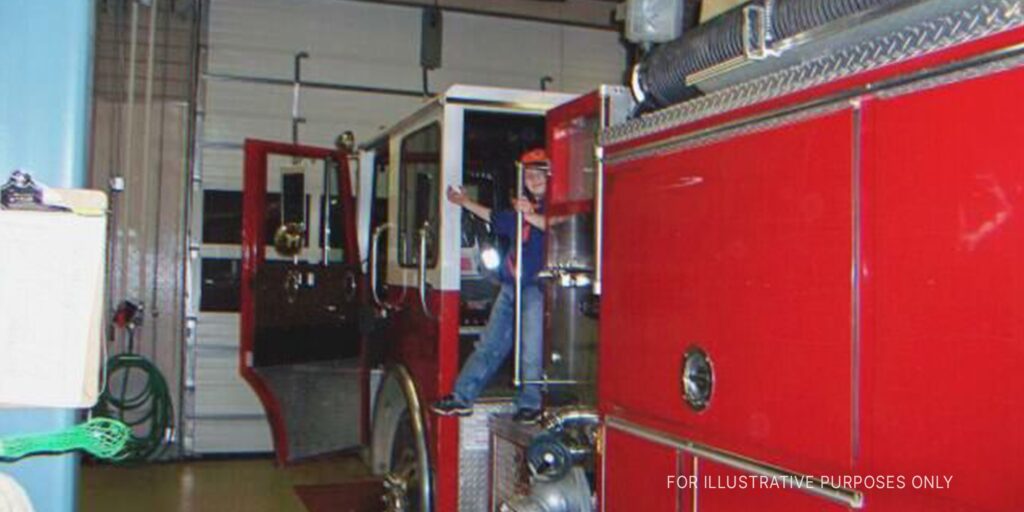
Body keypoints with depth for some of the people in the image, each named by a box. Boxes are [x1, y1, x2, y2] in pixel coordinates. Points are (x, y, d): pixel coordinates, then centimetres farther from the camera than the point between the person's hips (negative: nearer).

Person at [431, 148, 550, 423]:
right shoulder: (522, 206, 21)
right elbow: (496, 218, 38)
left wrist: (530, 215, -34)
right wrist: (465, 202, 44)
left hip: (536, 287, -8)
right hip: (511, 286, 8)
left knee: (531, 349, -6)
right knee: (490, 343, 11)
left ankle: (530, 404, 5)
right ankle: (462, 397, 16)